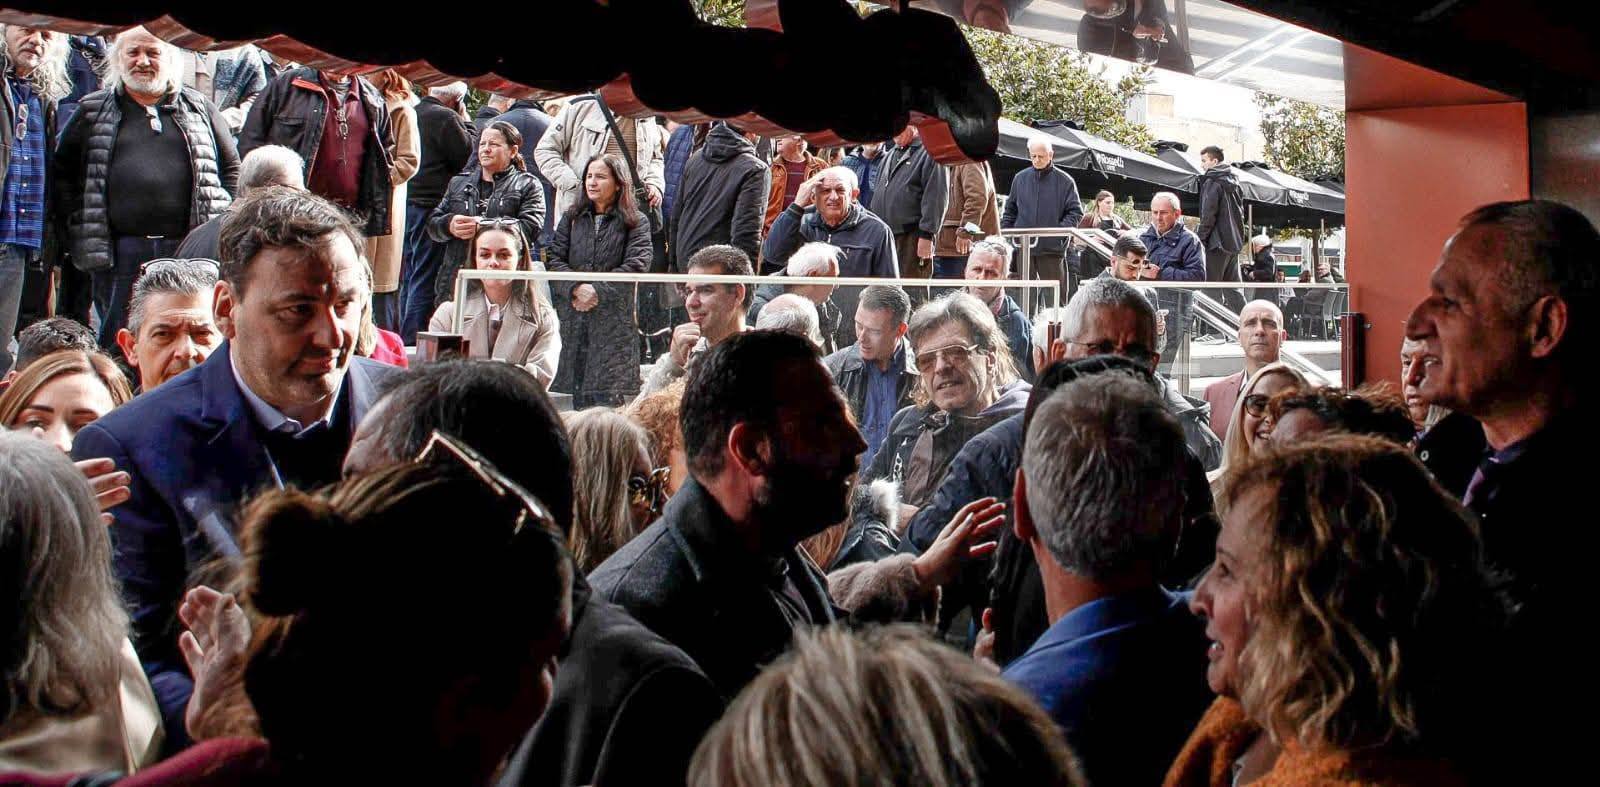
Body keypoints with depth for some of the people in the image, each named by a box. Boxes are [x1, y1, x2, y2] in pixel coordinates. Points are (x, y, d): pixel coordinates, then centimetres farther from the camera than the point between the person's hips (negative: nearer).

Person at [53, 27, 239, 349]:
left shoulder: (200, 109, 13)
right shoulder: (93, 111, 12)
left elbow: (232, 168, 16)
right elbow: (63, 174, 11)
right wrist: (78, 231, 0)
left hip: (188, 250, 0)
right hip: (118, 253, 0)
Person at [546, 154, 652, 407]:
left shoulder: (635, 222, 5)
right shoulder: (572, 218, 15)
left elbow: (636, 265, -7)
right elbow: (555, 260, 5)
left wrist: (597, 291, -13)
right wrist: (577, 288, -12)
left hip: (613, 322, -3)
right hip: (572, 321, 3)